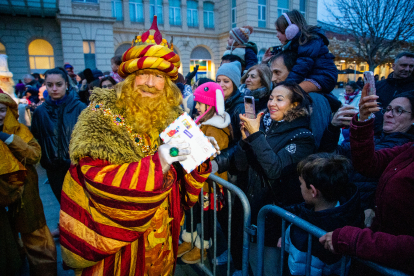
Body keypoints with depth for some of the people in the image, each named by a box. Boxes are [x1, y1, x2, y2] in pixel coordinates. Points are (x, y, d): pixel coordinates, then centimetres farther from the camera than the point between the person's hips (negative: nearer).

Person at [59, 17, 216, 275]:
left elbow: (184, 174, 5)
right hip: (116, 231, -3)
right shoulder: (103, 114, -14)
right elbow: (97, 178, -23)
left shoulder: (172, 115, -1)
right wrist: (156, 164, -33)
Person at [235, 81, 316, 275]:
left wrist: (256, 135, -26)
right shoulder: (264, 124, 1)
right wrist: (245, 137, -15)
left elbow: (276, 169, -26)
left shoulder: (302, 137, -12)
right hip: (253, 207, 5)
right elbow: (241, 165, 1)